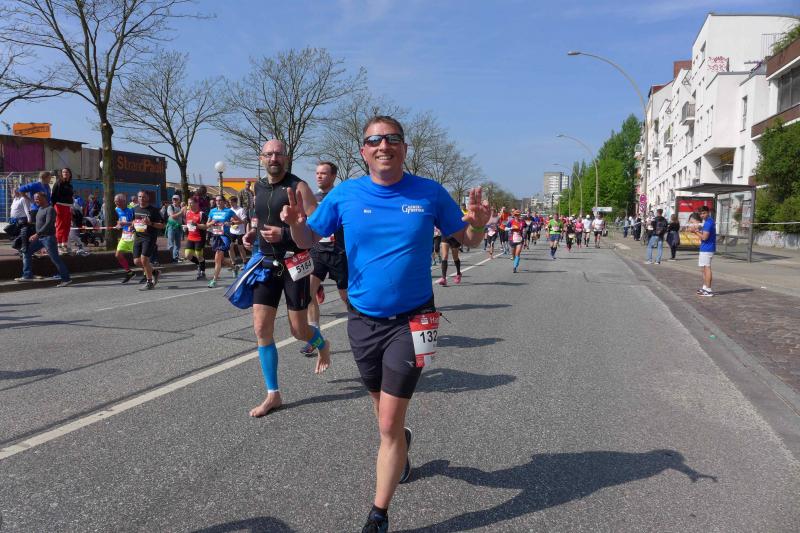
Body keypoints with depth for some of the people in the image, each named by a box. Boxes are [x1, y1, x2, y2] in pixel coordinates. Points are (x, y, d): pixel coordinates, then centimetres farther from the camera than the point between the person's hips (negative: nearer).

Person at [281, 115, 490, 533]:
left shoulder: (430, 193, -7)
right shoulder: (345, 194, -4)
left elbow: (467, 240, 3)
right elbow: (309, 241, 2)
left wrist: (479, 224, -20)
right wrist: (296, 224, -21)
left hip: (410, 320, -3)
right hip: (362, 319, 3)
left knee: (389, 424, -4)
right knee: (381, 406, 23)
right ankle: (399, 445, 56)